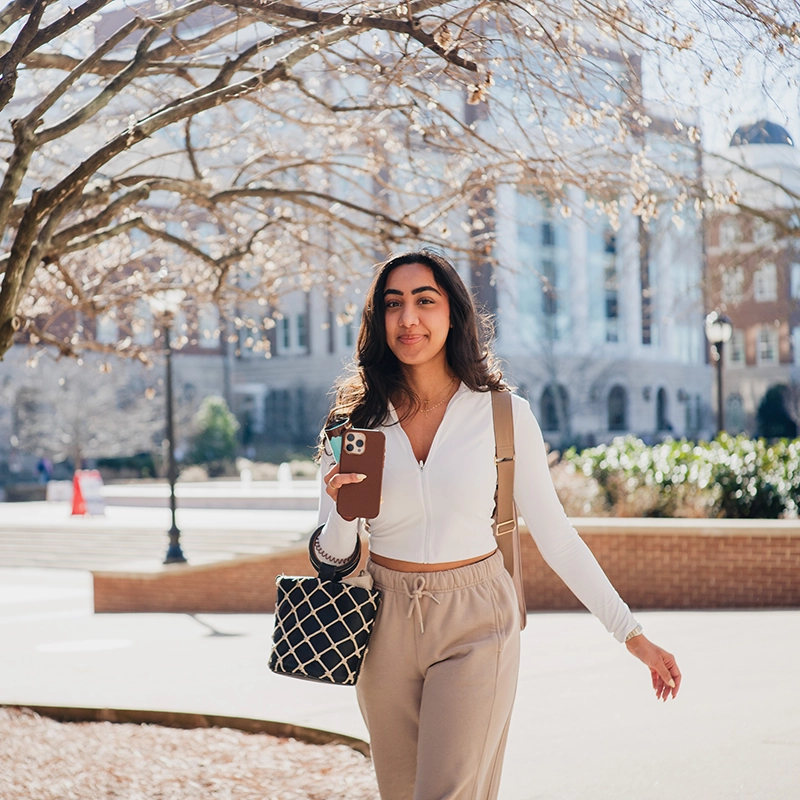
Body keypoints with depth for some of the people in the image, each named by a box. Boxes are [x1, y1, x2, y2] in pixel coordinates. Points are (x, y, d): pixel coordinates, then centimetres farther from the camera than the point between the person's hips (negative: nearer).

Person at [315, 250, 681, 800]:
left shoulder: (505, 415, -6)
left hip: (475, 628, -3)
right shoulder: (357, 423, -1)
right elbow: (333, 555, 3)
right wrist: (343, 509, -19)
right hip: (385, 622, 3)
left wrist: (631, 632, -2)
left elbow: (555, 533, 0)